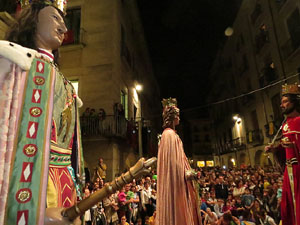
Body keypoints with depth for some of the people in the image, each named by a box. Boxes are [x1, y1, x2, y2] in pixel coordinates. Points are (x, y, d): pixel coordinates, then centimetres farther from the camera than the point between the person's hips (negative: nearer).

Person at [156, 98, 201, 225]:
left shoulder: (169, 133, 16)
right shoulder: (170, 134, -15)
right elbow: (172, 159, -21)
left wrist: (186, 171, 19)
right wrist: (185, 173, -14)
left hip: (175, 180, 10)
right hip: (175, 181, -10)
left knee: (176, 209, 14)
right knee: (176, 210, -2)